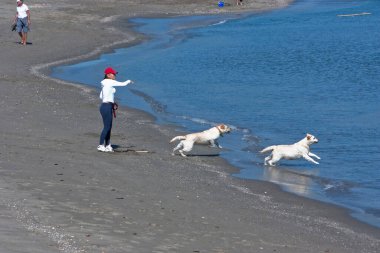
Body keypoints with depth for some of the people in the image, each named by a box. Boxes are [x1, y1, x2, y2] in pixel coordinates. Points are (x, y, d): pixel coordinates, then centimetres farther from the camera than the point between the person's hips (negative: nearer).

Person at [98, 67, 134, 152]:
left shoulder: (106, 83, 15)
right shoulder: (110, 82, -13)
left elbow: (101, 96, 20)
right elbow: (123, 84, -10)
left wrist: (112, 102, 18)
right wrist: (129, 81, 11)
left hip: (108, 107, 10)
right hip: (106, 107, -10)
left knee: (109, 127, 13)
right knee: (107, 127, -6)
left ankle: (107, 145, 17)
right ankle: (101, 145, -3)